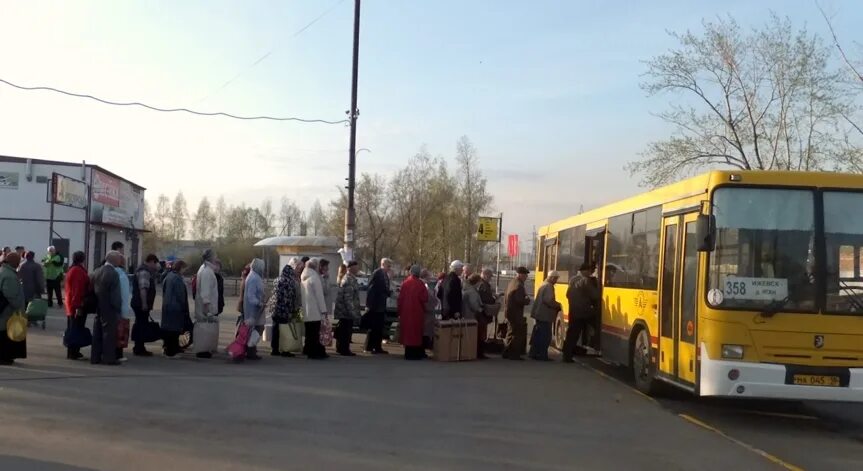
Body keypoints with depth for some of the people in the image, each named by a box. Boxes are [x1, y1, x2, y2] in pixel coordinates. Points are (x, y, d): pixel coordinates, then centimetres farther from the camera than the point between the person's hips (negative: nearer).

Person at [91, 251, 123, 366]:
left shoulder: (97, 272, 7)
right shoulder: (113, 274, -16)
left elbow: (91, 290, 11)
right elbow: (116, 295, -17)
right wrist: (118, 309, -9)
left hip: (98, 309, 7)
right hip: (109, 309, -7)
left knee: (97, 333, 12)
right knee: (109, 333, -2)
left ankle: (95, 357, 18)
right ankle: (108, 358, 0)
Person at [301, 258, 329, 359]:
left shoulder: (305, 277, 14)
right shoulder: (314, 277, -12)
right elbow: (319, 295, -15)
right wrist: (323, 309, -12)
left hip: (306, 310, 8)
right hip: (314, 310, -8)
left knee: (309, 332, 14)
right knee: (315, 332, -5)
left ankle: (308, 351, 19)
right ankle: (314, 352, -3)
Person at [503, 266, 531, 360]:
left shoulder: (512, 283, 12)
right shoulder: (519, 285, -19)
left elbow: (506, 297, 17)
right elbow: (519, 300, -25)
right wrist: (527, 300, -8)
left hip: (509, 311, 10)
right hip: (516, 313, -10)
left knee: (511, 333, 18)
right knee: (517, 333, -4)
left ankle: (507, 353, 24)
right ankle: (514, 354, -2)